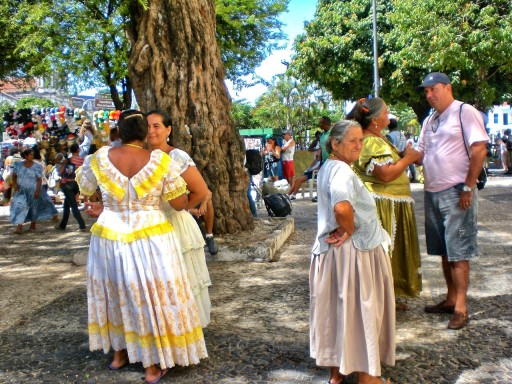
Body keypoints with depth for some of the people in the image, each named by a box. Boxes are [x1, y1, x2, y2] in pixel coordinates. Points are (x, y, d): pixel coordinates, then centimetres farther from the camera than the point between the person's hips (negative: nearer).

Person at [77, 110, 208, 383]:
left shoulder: (100, 158, -6)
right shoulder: (159, 161, -12)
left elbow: (84, 188, 12)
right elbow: (180, 204, -9)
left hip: (110, 238, 3)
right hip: (150, 239, -2)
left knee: (116, 293, 21)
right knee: (152, 298, 9)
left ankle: (119, 354, 36)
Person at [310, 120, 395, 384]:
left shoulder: (327, 167, 12)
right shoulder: (342, 170, -20)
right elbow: (342, 207, -39)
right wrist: (349, 230, -21)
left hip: (332, 250, 10)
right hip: (354, 251, -9)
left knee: (337, 307, 16)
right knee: (360, 307, 4)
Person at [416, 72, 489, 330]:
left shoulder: (465, 113, -7)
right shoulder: (429, 121, 17)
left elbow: (479, 150, -14)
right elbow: (421, 154, 19)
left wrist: (468, 188, -18)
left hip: (456, 193, -8)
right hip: (432, 193, 8)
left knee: (458, 252, -5)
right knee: (444, 251, 13)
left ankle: (461, 308, 1)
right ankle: (451, 299, 23)